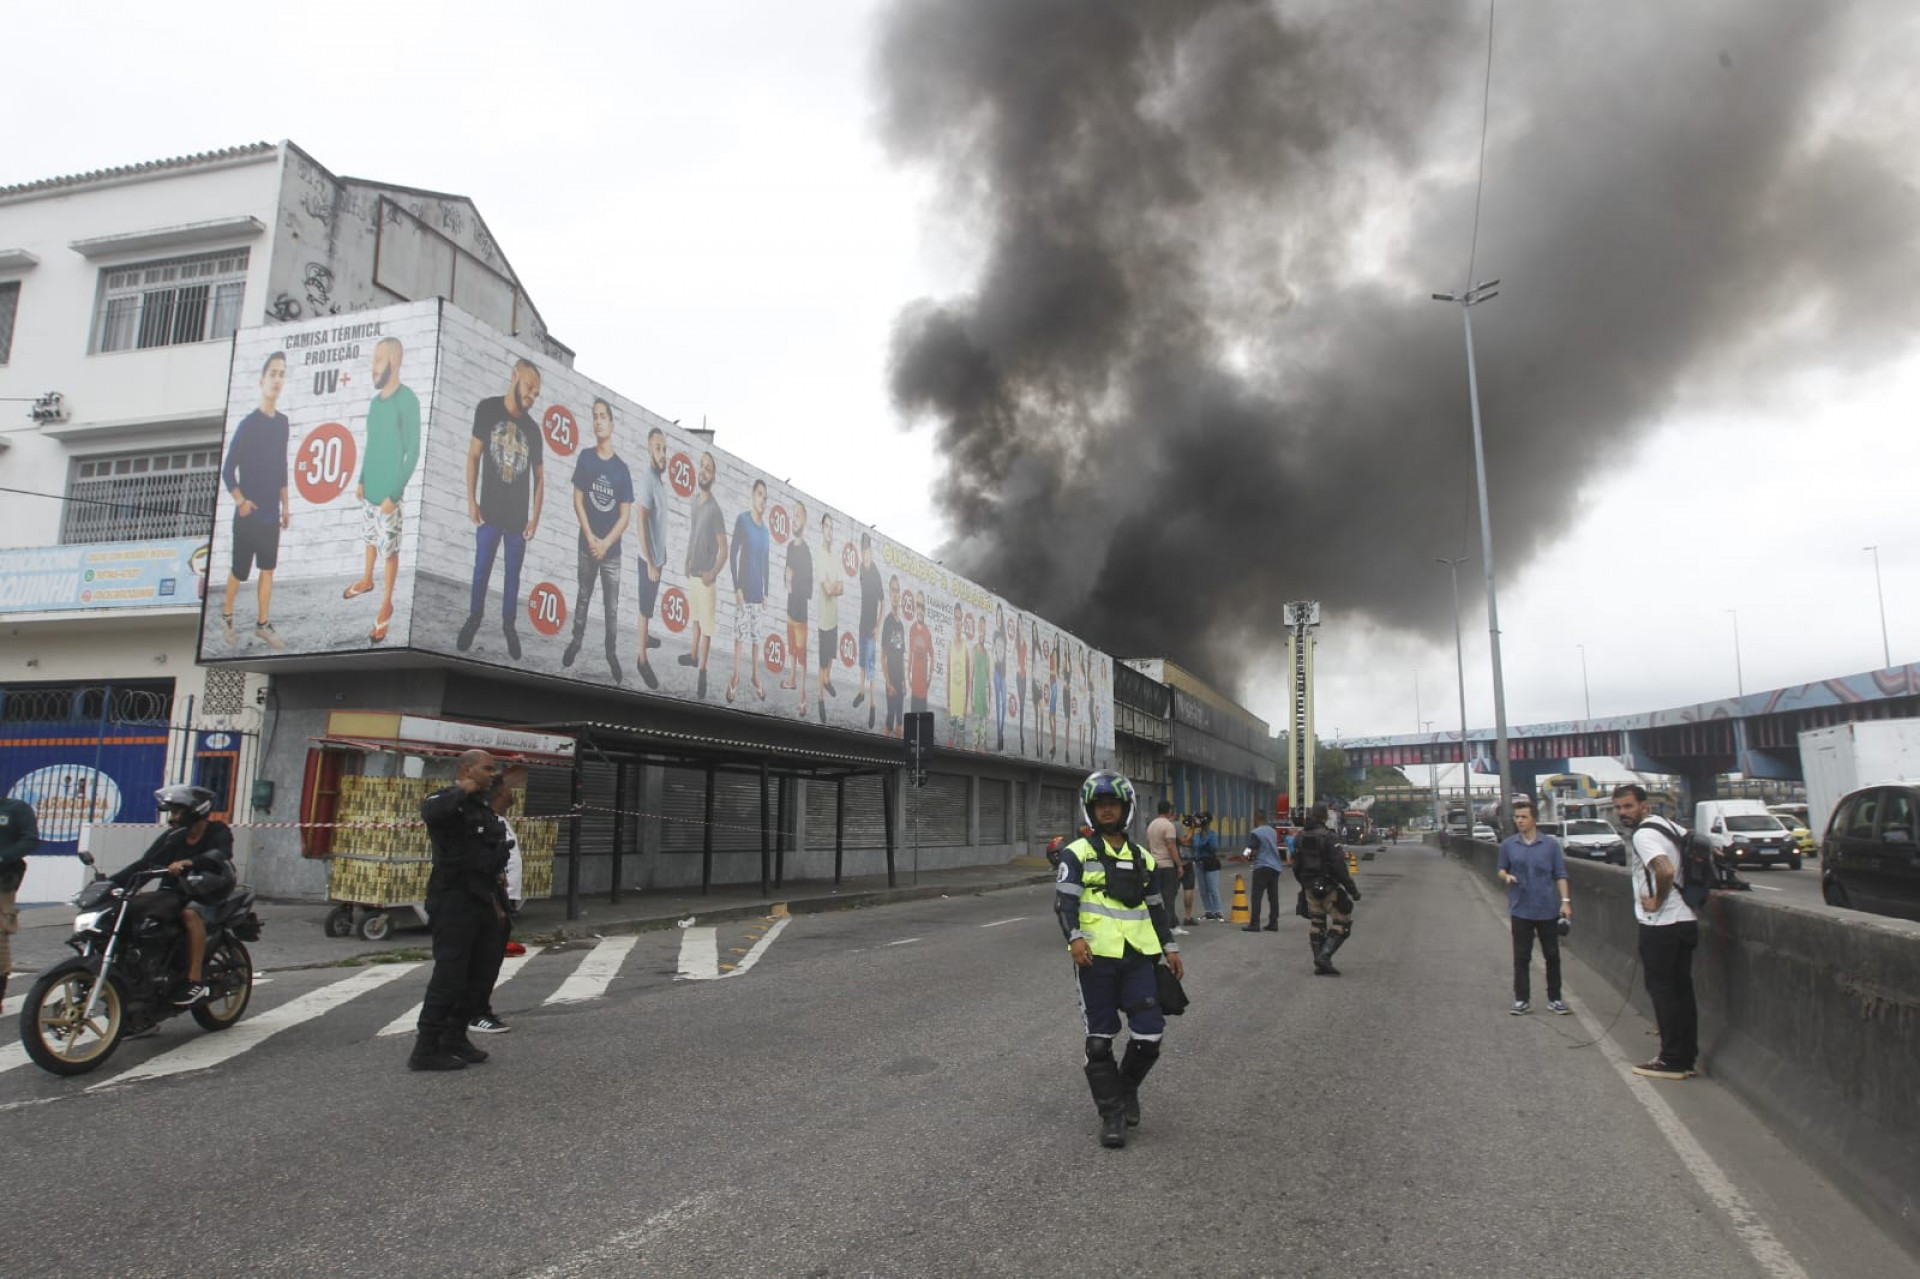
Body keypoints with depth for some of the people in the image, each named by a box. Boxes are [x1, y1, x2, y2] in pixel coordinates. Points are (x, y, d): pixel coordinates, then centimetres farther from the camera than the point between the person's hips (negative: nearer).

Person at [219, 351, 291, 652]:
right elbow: (227, 471, -11)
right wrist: (241, 502, -20)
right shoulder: (248, 424, -15)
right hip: (248, 516, -5)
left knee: (268, 570, 10)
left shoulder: (283, 422, 4)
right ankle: (226, 616, 28)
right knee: (240, 572, 7)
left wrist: (285, 505, 14)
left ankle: (262, 625, 20)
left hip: (271, 515, 5)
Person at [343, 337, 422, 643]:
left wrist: (394, 494, -19)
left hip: (387, 493, -7)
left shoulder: (408, 400, -18)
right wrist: (361, 480, 12)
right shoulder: (374, 400, 6)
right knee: (371, 539, 24)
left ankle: (386, 605, 14)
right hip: (369, 489, 7)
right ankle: (367, 580, 45)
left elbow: (413, 453, -18)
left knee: (389, 550, 3)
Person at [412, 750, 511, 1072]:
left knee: (480, 972, 14)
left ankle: (454, 1038, 26)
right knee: (450, 973, -9)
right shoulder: (447, 800, -11)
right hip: (454, 900, -9)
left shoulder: (483, 806, 17)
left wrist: (496, 901, 21)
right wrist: (462, 791, -28)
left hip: (480, 900, 9)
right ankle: (426, 1049, -1)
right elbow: (431, 811, -39)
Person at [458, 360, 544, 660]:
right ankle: (474, 617, 27)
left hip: (519, 517, 2)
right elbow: (473, 456, -2)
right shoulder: (488, 409, -5)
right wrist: (471, 501, -6)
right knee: (481, 570, 7)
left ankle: (509, 625, 22)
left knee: (513, 575, 9)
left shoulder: (533, 429, 1)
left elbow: (539, 477, 5)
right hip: (489, 512, -2)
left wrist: (535, 518, -1)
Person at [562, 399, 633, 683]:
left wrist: (605, 543, -13)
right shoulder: (585, 457, -3)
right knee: (583, 595, 14)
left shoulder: (622, 468, -5)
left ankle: (612, 653, 15)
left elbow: (626, 514, -5)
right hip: (587, 544, 1)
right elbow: (578, 500, -3)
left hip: (612, 549, -1)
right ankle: (576, 640, 30)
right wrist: (590, 537, -12)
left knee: (612, 606, 5)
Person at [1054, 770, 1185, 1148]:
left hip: (1138, 956, 4)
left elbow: (1156, 906, 23)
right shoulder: (1078, 853, 1)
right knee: (1100, 1039, 2)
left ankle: (1128, 1087, 27)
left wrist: (1170, 947, 18)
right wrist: (1075, 936, -26)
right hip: (1096, 956, -3)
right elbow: (1064, 899, -11)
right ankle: (1111, 1114, 17)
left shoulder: (1141, 858, 16)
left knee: (1149, 1033, -2)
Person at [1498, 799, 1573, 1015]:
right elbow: (1502, 870, 10)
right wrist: (1506, 877, -12)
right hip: (1520, 910, 0)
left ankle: (1554, 998, 22)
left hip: (1548, 910, 0)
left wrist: (1565, 901, -8)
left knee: (1552, 956, 9)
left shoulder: (1551, 844, -3)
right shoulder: (1508, 845, 1)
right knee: (1521, 957, 4)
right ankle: (1522, 1000, 12)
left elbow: (1560, 875, 1)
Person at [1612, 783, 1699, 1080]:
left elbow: (1665, 870, -30)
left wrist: (1657, 901, -15)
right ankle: (1688, 1059, 19)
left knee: (1661, 989, -1)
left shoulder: (1643, 834, -16)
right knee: (1682, 989, 12)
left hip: (1661, 924, -9)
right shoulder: (1668, 825, 13)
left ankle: (1673, 1061, 3)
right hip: (1686, 920, 9)